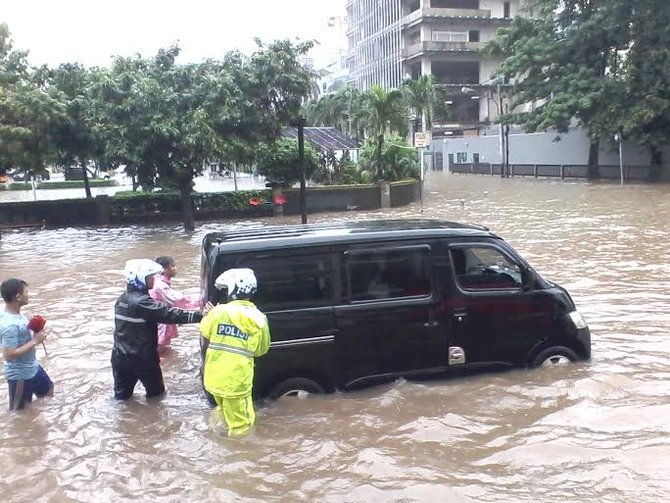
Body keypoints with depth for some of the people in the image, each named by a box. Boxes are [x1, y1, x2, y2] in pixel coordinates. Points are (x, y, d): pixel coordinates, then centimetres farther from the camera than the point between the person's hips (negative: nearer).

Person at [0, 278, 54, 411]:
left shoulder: (16, 314, -2)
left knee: (48, 390, 28)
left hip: (32, 367, 9)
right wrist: (34, 341, -26)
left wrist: (35, 335, -3)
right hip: (20, 375, -9)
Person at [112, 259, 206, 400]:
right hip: (142, 358, -7)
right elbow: (170, 314, -29)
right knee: (156, 391, 15)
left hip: (120, 356, 7)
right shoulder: (141, 303, -23)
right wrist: (199, 315, -31)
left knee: (121, 395, 17)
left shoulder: (122, 299, 4)